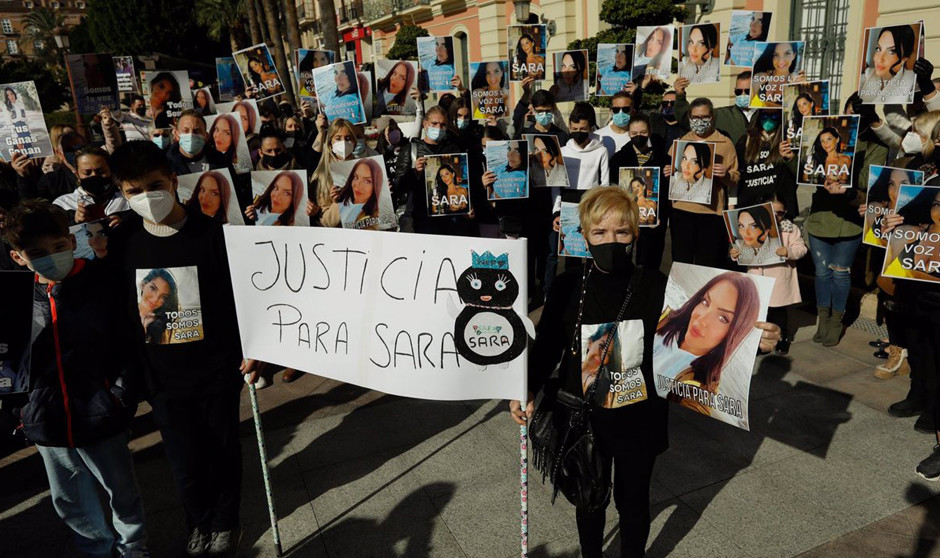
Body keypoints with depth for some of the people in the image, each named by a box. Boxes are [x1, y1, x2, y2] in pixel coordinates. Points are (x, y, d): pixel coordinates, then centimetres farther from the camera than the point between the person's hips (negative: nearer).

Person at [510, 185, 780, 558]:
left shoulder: (657, 287, -12)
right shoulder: (569, 287, -9)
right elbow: (547, 345, -4)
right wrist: (528, 389, -17)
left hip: (639, 420, -1)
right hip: (584, 419, 1)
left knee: (633, 501, 20)